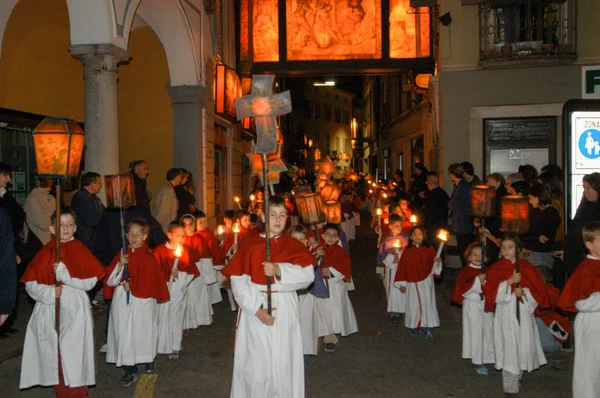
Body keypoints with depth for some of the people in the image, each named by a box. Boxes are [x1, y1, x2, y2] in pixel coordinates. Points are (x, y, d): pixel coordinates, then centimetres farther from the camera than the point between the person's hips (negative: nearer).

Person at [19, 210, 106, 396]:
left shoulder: (80, 250, 0)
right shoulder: (45, 252, 5)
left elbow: (91, 281, -8)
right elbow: (30, 284, 3)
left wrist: (64, 273, -16)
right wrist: (48, 291, -15)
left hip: (75, 310, -2)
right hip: (49, 310, 2)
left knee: (74, 354, -2)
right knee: (55, 354, 7)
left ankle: (78, 393, 11)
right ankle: (61, 391, 22)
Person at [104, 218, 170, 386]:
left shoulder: (148, 257, -8)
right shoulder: (121, 255, 7)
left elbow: (151, 284, -13)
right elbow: (109, 280, 2)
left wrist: (131, 286, -11)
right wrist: (120, 265, -13)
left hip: (141, 304, -4)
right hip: (122, 302, 4)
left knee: (142, 333, 5)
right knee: (124, 334, 6)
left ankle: (149, 362, 28)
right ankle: (130, 371, 19)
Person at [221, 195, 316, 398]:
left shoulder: (294, 246, 2)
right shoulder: (250, 245, -5)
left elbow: (308, 275, -10)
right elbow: (238, 281, -9)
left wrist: (279, 271, -24)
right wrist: (256, 309, -16)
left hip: (285, 311, 2)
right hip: (255, 309, -1)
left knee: (283, 361, 7)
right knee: (256, 362, 4)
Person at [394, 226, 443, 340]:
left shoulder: (429, 249, 1)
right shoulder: (407, 251, 2)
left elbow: (433, 266, 1)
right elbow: (402, 267, 3)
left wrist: (437, 262, -22)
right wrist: (401, 284, 1)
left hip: (426, 281, -1)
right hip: (412, 282, 1)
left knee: (427, 303, -6)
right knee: (413, 304, 8)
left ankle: (428, 329, -4)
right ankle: (414, 327, 23)